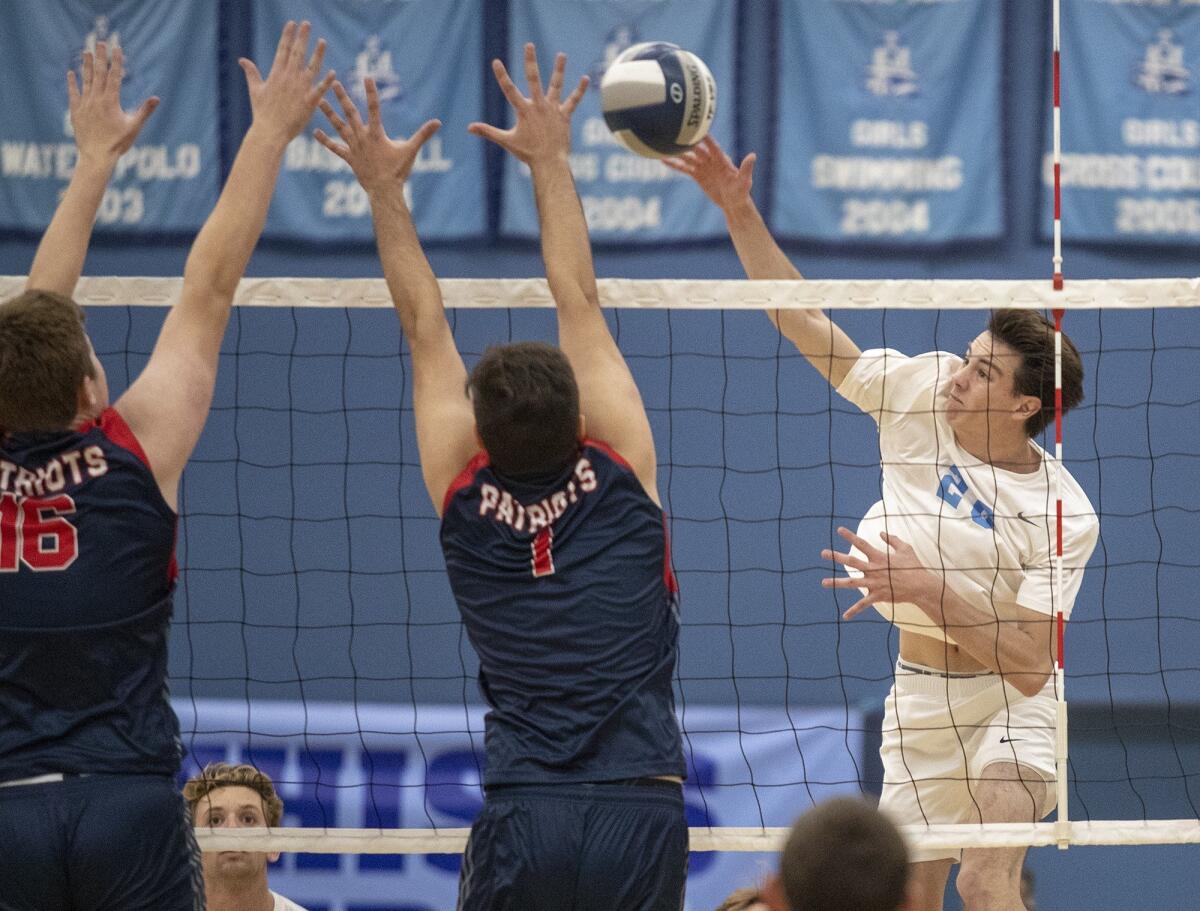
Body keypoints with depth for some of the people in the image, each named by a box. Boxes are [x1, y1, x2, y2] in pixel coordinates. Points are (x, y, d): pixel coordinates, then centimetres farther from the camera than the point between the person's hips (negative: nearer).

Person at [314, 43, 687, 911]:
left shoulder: (467, 494, 4)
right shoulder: (619, 473, 3)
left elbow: (426, 328, 12)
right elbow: (579, 301, 12)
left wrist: (386, 189, 19)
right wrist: (551, 161, 19)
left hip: (522, 817, 0)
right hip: (642, 808, 0)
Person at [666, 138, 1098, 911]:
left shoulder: (1063, 517, -21)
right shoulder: (922, 389, -9)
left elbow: (1031, 664, -23)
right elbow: (807, 324, -5)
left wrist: (931, 590, -32)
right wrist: (740, 212, -12)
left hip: (1011, 699, -5)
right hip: (920, 694, 5)